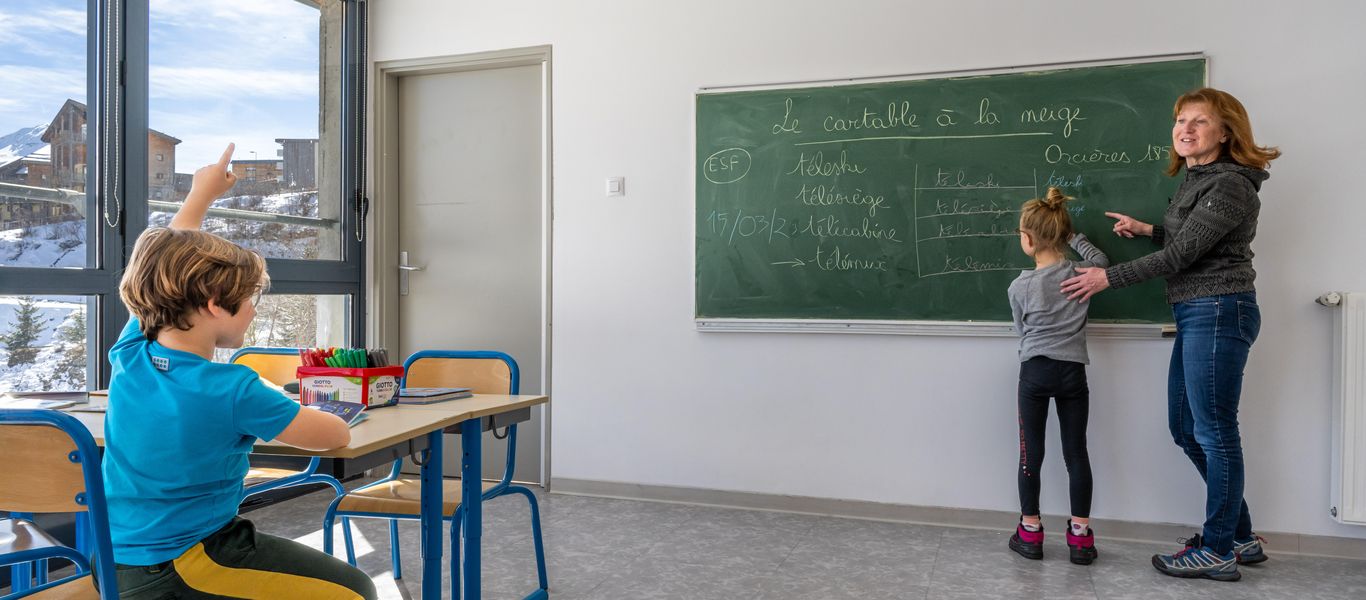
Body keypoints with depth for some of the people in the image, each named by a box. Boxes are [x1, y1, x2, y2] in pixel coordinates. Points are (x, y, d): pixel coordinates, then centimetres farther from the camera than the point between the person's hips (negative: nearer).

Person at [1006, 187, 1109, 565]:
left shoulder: (1019, 287, -5)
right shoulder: (1080, 273, 0)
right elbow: (1101, 260, 24)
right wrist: (1071, 234, 23)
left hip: (1035, 372, -2)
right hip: (1073, 372, 2)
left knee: (1031, 453, 6)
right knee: (1076, 453, 8)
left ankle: (1030, 534, 14)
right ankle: (1080, 538, 13)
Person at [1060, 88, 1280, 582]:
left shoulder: (1229, 185, -14)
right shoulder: (1196, 180, 15)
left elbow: (1181, 255, -17)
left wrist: (1109, 277, -11)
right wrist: (1148, 230, 17)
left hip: (1219, 313, -10)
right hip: (1195, 316, 10)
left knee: (1214, 431, -2)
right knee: (1186, 429, 14)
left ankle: (1218, 551, 10)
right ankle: (1241, 537, 26)